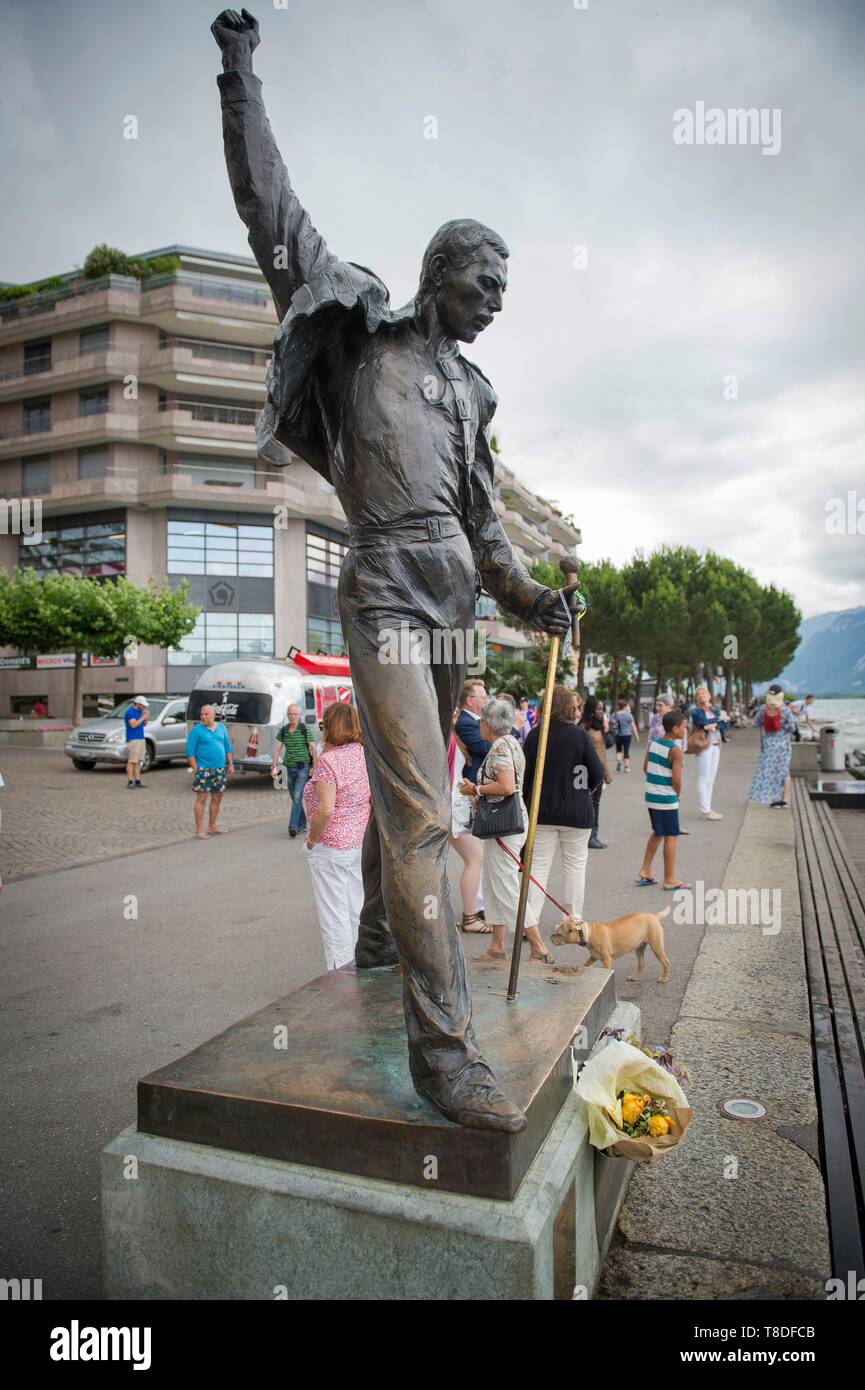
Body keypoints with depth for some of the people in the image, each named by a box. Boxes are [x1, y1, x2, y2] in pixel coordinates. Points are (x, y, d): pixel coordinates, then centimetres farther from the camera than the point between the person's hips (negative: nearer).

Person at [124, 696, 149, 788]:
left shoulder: (139, 711, 16)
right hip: (133, 740, -9)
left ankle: (137, 781, 10)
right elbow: (133, 724, -20)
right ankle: (130, 782, -8)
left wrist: (146, 717, 5)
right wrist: (143, 717, -14)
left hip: (141, 739, 9)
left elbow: (143, 724, 22)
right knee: (131, 761, -8)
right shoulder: (130, 712, -10)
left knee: (138, 761, 8)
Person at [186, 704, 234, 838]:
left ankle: (212, 827, 23)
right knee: (201, 799, -4)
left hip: (220, 769, 5)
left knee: (217, 799, 11)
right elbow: (190, 751, -7)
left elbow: (228, 747, 16)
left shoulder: (221, 728, 11)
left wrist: (230, 764, 11)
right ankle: (199, 830, 0)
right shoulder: (196, 730, -4)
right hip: (203, 770, -5)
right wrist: (195, 769, -13)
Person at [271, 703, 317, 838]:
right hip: (289, 768, 5)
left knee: (297, 797, -14)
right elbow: (277, 748, 4)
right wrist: (274, 767, -3)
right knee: (294, 798, 13)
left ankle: (293, 826, -16)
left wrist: (315, 767, -12)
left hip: (303, 768, -5)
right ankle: (302, 824, 27)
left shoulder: (305, 729, -7)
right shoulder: (283, 730, 5)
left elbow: (313, 748, -8)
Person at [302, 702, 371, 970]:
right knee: (357, 908, 17)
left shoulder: (328, 761, -18)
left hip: (332, 848, -7)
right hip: (362, 842, 8)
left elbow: (326, 809, -26)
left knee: (334, 914, 3)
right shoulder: (365, 754, 4)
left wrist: (312, 839, -12)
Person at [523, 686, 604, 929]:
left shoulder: (534, 735, -5)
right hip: (576, 811, -1)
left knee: (539, 865, 7)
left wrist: (526, 805, 10)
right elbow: (598, 773, -9)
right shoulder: (580, 735, -10)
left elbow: (525, 775, -2)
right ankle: (574, 920, 19)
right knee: (575, 864, 12)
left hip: (542, 811, 2)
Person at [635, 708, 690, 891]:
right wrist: (678, 793, 0)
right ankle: (670, 880, 9)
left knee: (657, 833, 21)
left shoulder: (652, 743, 5)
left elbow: (645, 767, 10)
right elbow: (676, 779, -18)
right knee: (671, 837, 3)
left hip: (651, 795, 8)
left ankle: (644, 872, 24)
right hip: (667, 799, -8)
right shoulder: (675, 751, -16)